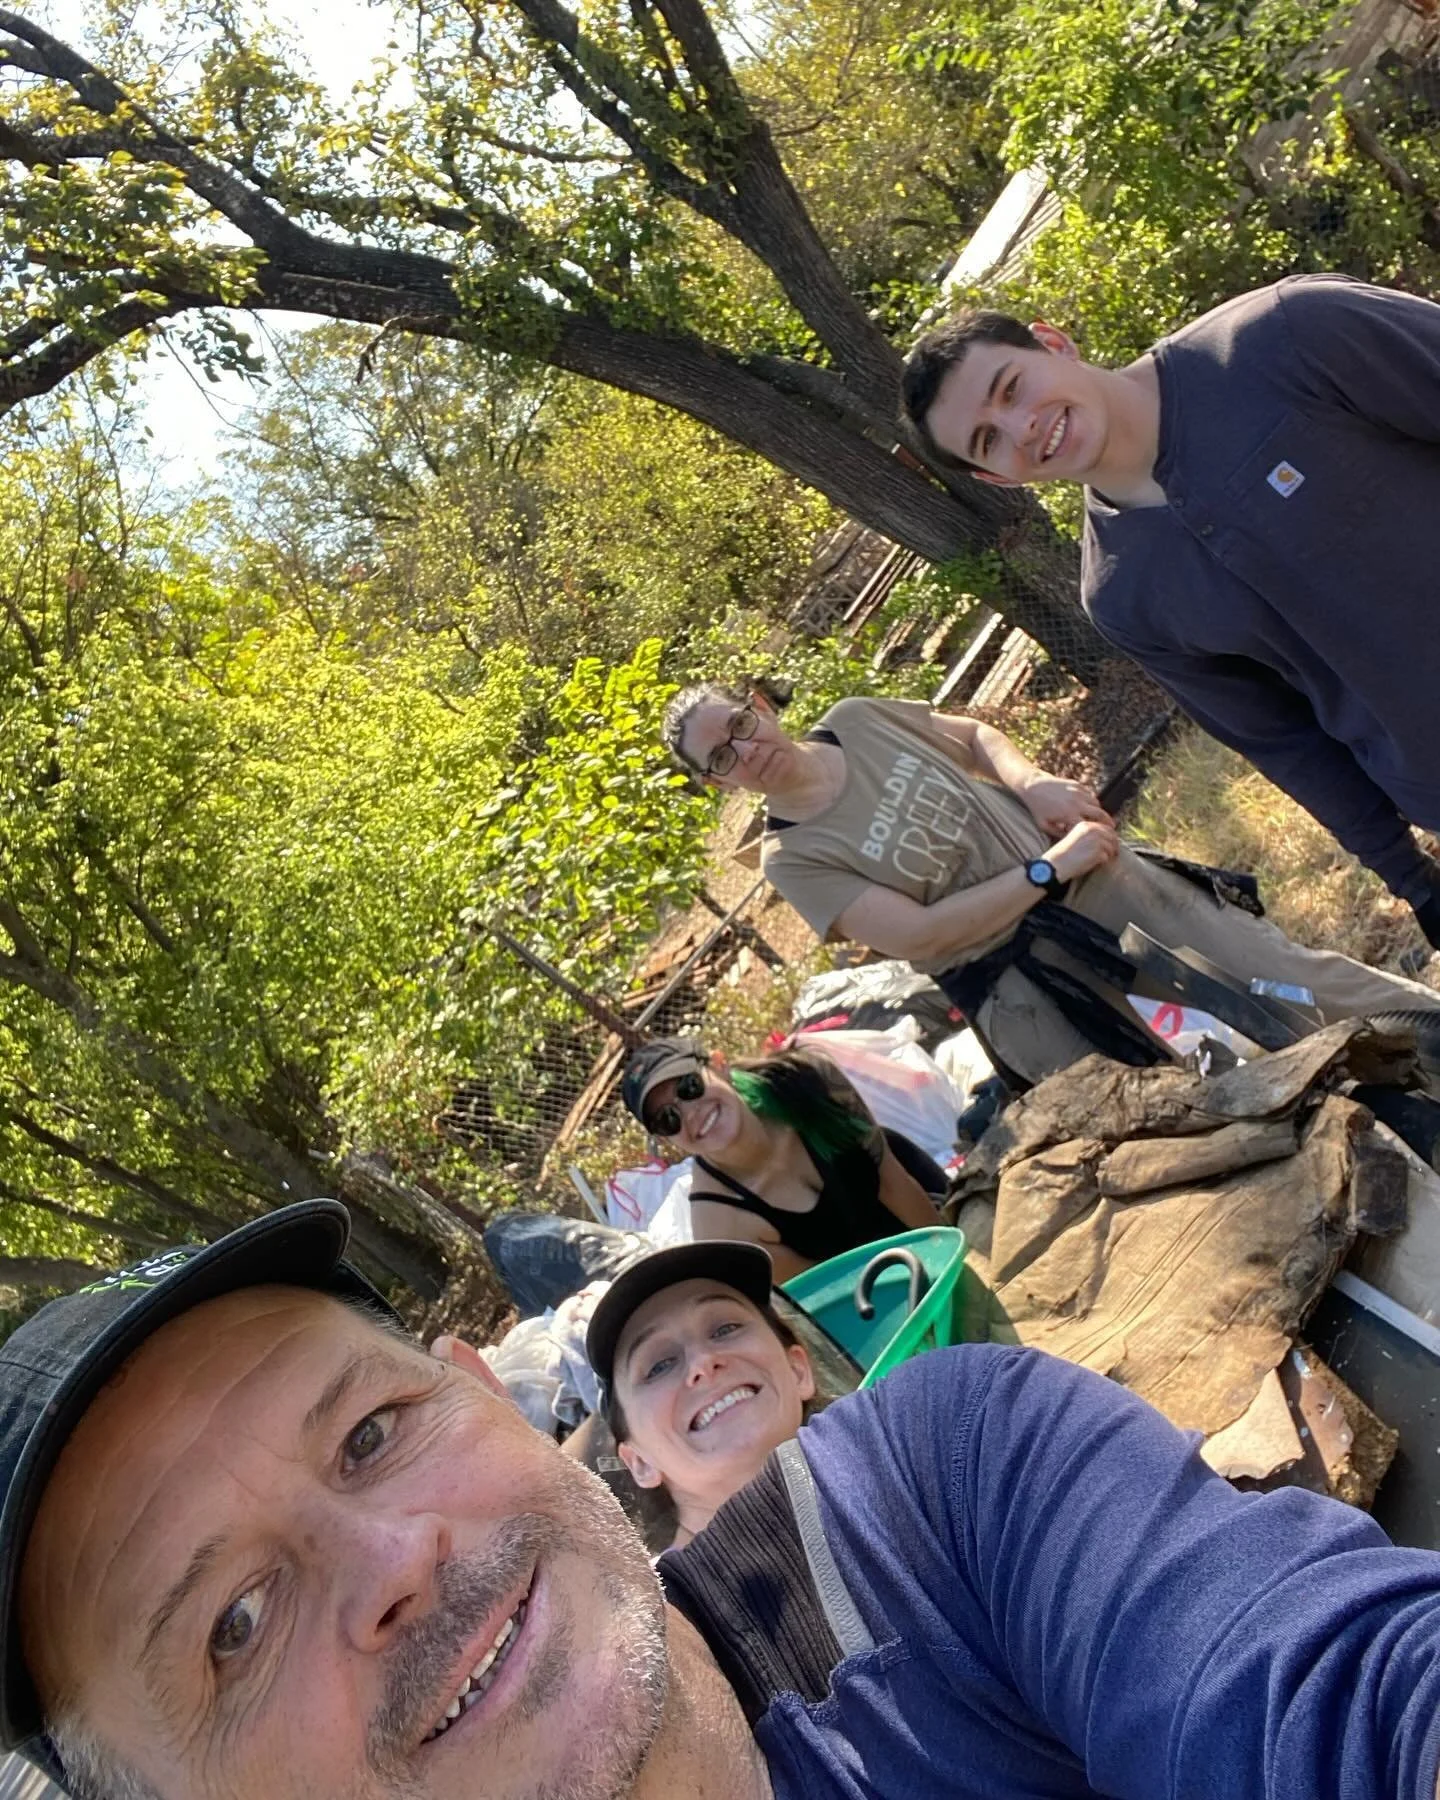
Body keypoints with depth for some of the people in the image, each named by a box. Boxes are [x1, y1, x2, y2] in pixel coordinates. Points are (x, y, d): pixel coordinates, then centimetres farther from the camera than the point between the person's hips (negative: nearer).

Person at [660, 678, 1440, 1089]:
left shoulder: (858, 720, 2)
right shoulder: (791, 859, -10)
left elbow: (978, 735, 15)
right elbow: (918, 934, -17)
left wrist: (1034, 783, -6)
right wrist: (1047, 871, -18)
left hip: (1089, 874, 4)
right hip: (1012, 979, -4)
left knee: (1284, 972, 3)